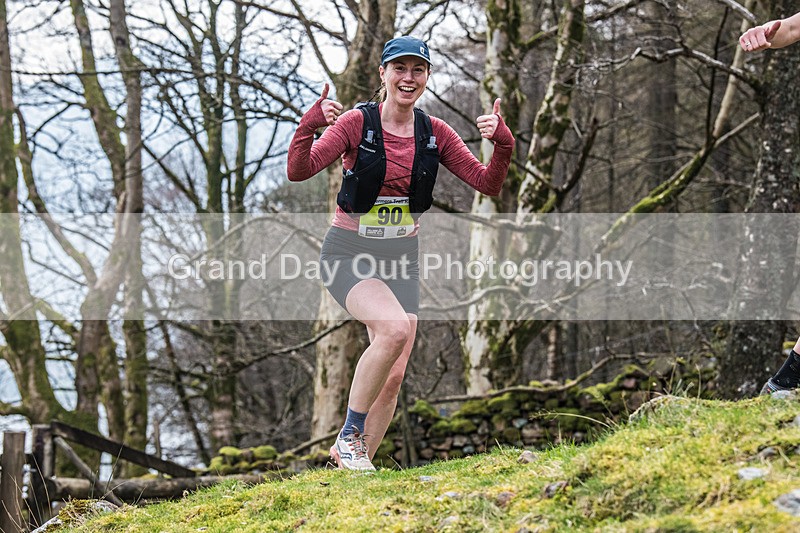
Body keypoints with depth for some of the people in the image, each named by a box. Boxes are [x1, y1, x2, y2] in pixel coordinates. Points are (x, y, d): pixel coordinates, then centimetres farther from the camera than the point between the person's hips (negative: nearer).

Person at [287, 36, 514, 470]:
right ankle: (350, 434, -14)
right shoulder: (356, 123, -10)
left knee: (393, 378, 0)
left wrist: (503, 146, -20)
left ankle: (356, 457, 21)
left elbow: (487, 184, -1)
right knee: (394, 328, -31)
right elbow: (299, 171, -21)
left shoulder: (434, 133, 2)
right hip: (349, 253, -4)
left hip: (402, 257, 5)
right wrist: (309, 126, -39)